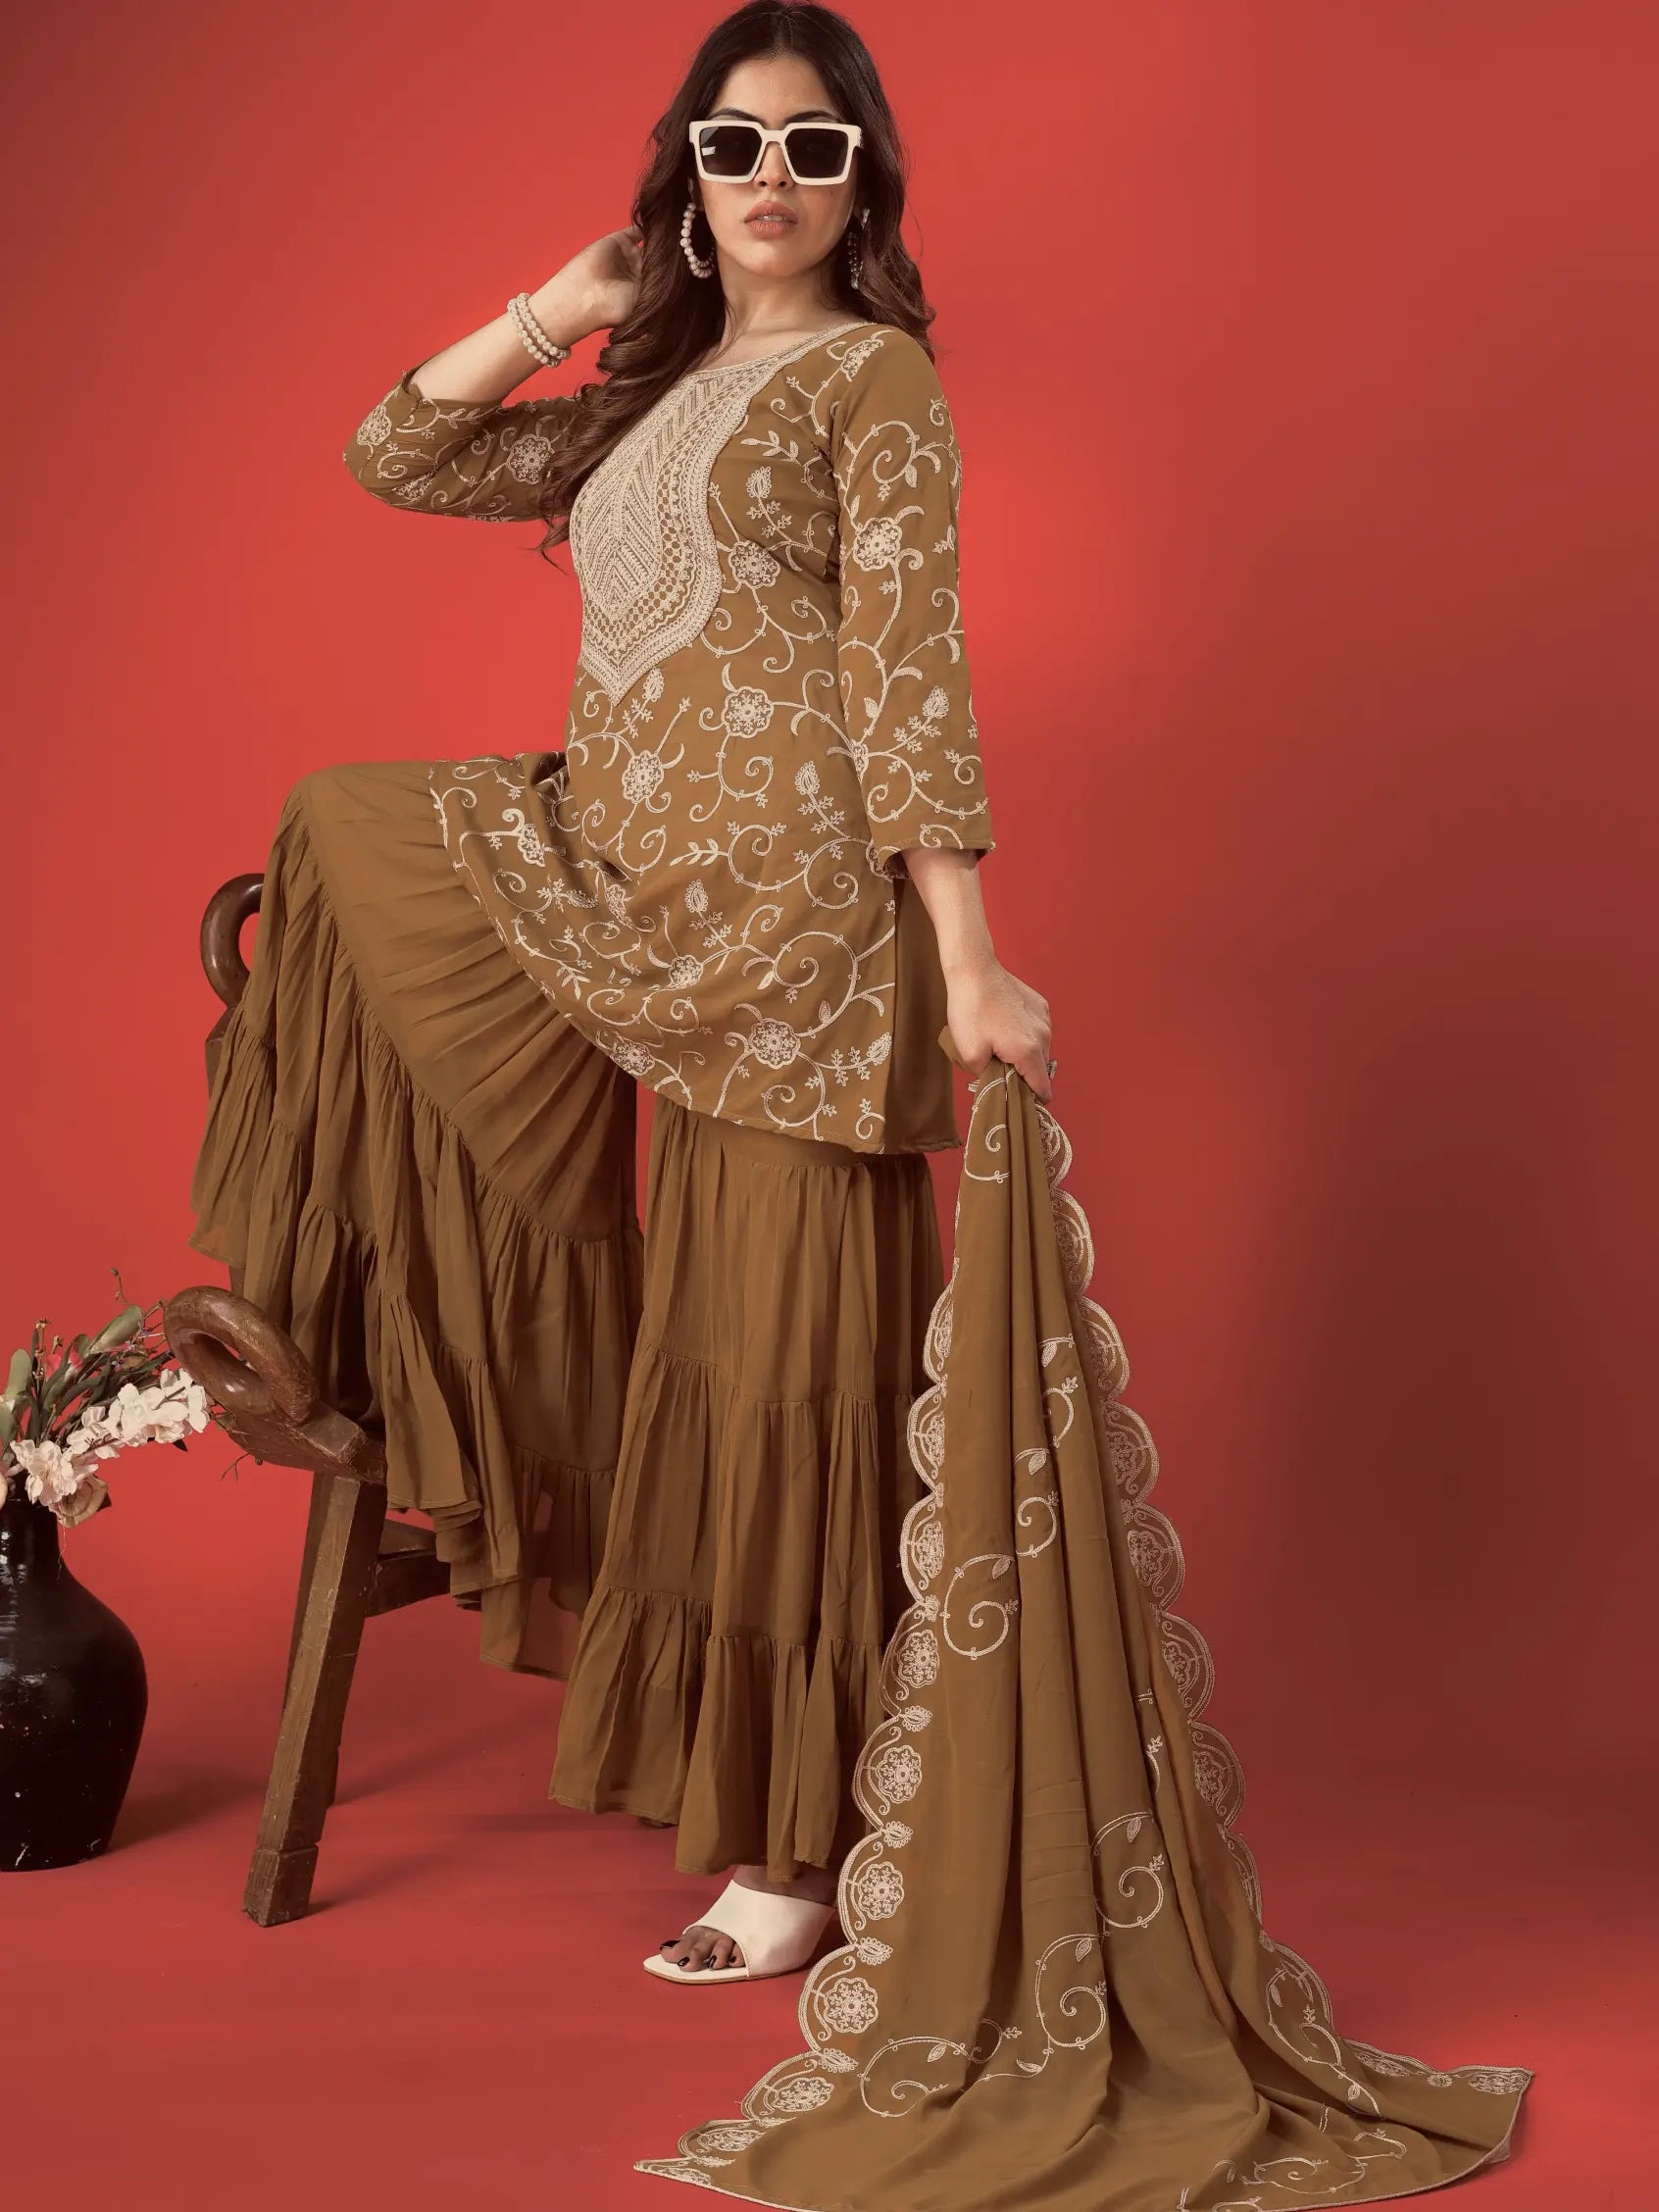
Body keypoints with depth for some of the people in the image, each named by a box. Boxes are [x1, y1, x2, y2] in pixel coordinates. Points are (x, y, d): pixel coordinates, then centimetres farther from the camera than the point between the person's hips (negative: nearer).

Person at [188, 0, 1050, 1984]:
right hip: (641, 891, 8)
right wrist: (555, 310, 9)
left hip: (794, 909, -8)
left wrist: (967, 968, -16)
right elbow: (393, 459, 19)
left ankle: (795, 1851, 9)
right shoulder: (649, 395, 19)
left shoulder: (874, 374, -1)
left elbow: (908, 679, -10)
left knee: (774, 1358, -4)